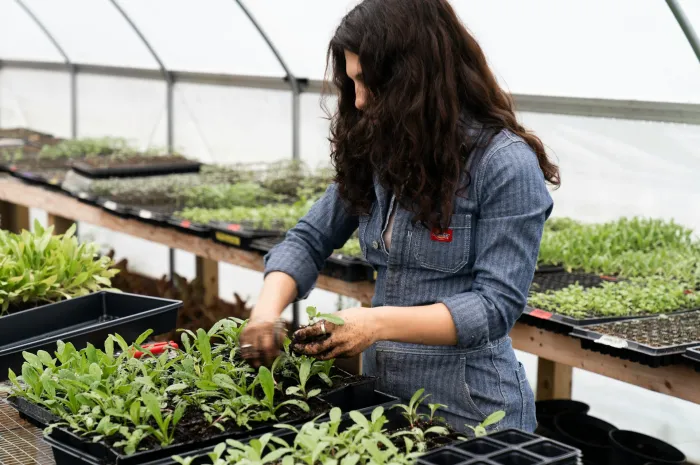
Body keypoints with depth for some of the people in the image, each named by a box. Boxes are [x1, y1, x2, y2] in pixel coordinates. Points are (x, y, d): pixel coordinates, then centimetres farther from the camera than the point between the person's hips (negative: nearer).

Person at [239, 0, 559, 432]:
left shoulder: (506, 165, -16)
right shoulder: (376, 154, 3)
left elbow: (496, 305, -19)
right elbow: (310, 239, 7)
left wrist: (380, 322, -28)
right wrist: (268, 308, -12)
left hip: (468, 413, -6)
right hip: (383, 397, 6)